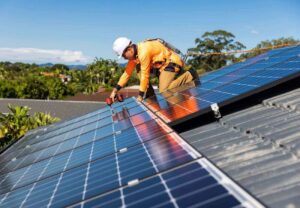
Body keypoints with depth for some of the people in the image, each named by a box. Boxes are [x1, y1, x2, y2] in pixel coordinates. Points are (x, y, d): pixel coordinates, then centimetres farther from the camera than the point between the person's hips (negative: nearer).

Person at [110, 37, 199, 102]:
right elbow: (127, 73, 6)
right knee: (139, 68, 0)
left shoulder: (143, 51, -26)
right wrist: (115, 90, 1)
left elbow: (145, 75, -23)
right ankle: (150, 94, 3)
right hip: (161, 64, 9)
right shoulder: (134, 53, 3)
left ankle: (189, 75, -10)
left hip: (172, 63, -9)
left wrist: (140, 96, -15)